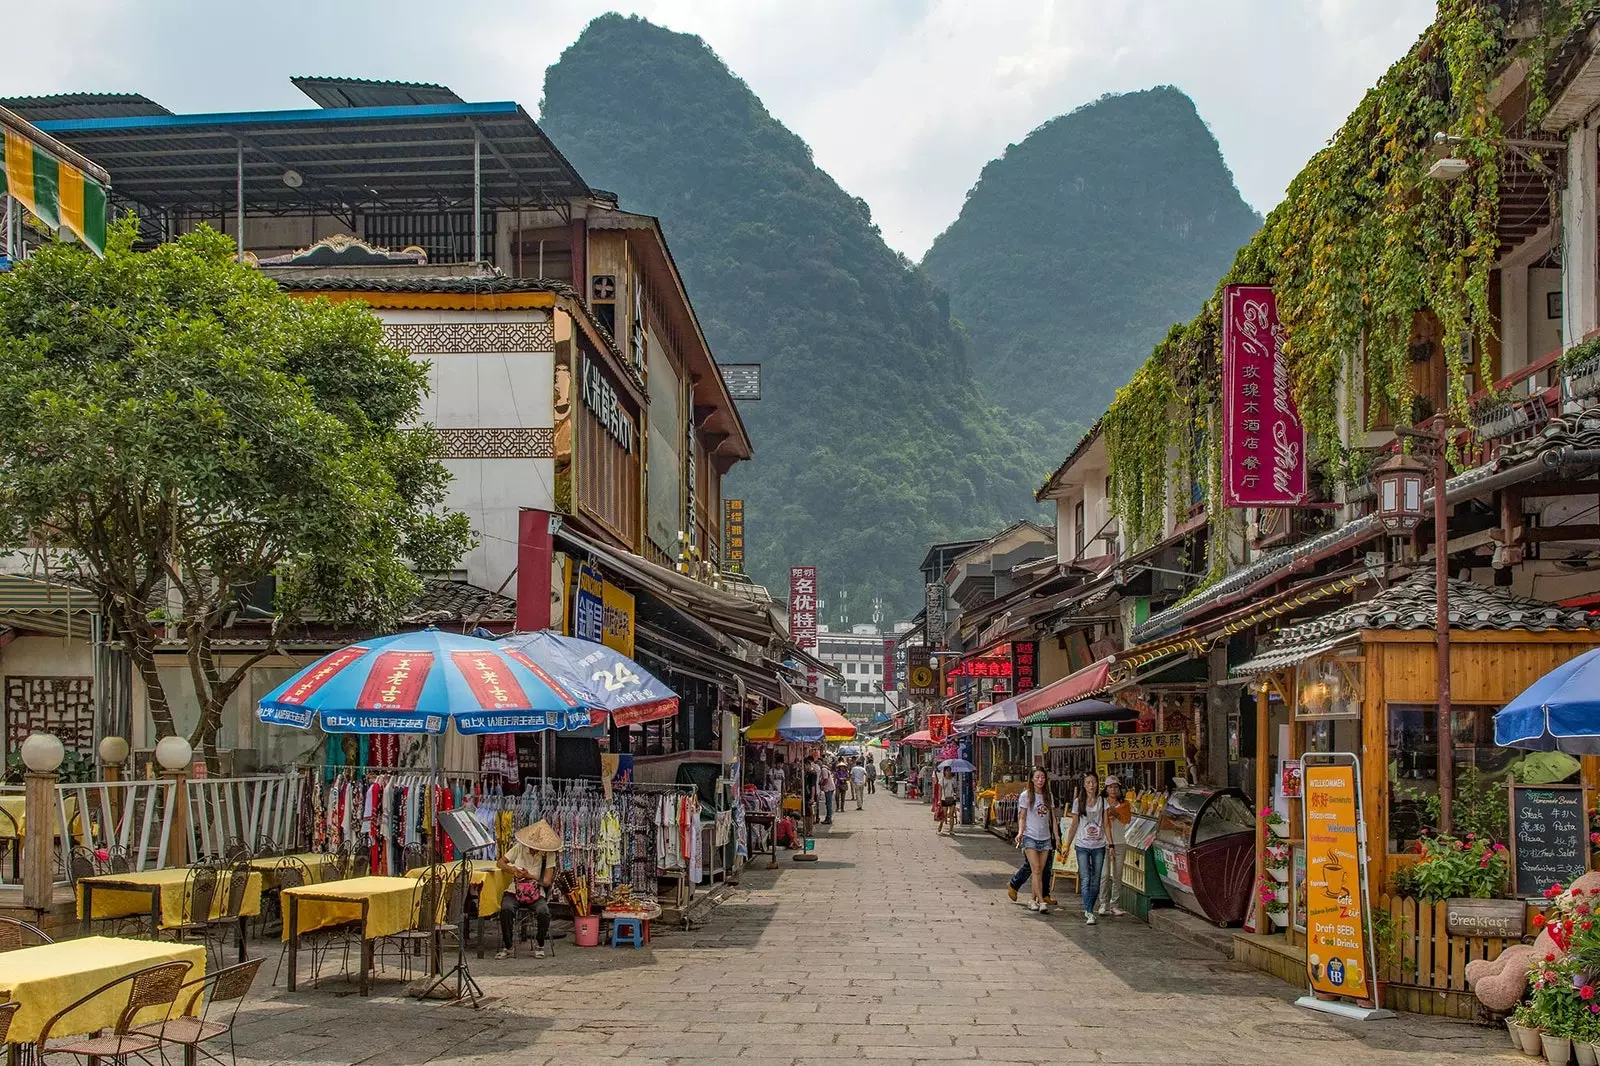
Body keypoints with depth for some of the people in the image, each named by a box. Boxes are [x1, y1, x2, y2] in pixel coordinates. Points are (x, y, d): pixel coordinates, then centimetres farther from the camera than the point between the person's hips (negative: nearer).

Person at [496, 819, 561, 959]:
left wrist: (529, 876, -24)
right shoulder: (520, 847, 1)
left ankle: (539, 945, -4)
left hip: (536, 894, -1)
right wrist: (513, 870, -12)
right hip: (515, 891, 1)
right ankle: (506, 946, -14)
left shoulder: (549, 854, -5)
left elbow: (547, 881, -8)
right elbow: (501, 862, 9)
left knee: (543, 912, -32)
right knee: (506, 909, -33)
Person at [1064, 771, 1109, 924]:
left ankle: (1088, 910, 19)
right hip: (1082, 846, -2)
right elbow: (1074, 825, 7)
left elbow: (1106, 824, 6)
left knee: (1095, 881, 5)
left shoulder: (1102, 801, 5)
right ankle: (1089, 913, -15)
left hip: (1099, 846, 2)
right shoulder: (1078, 802, 3)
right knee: (1085, 880, -11)